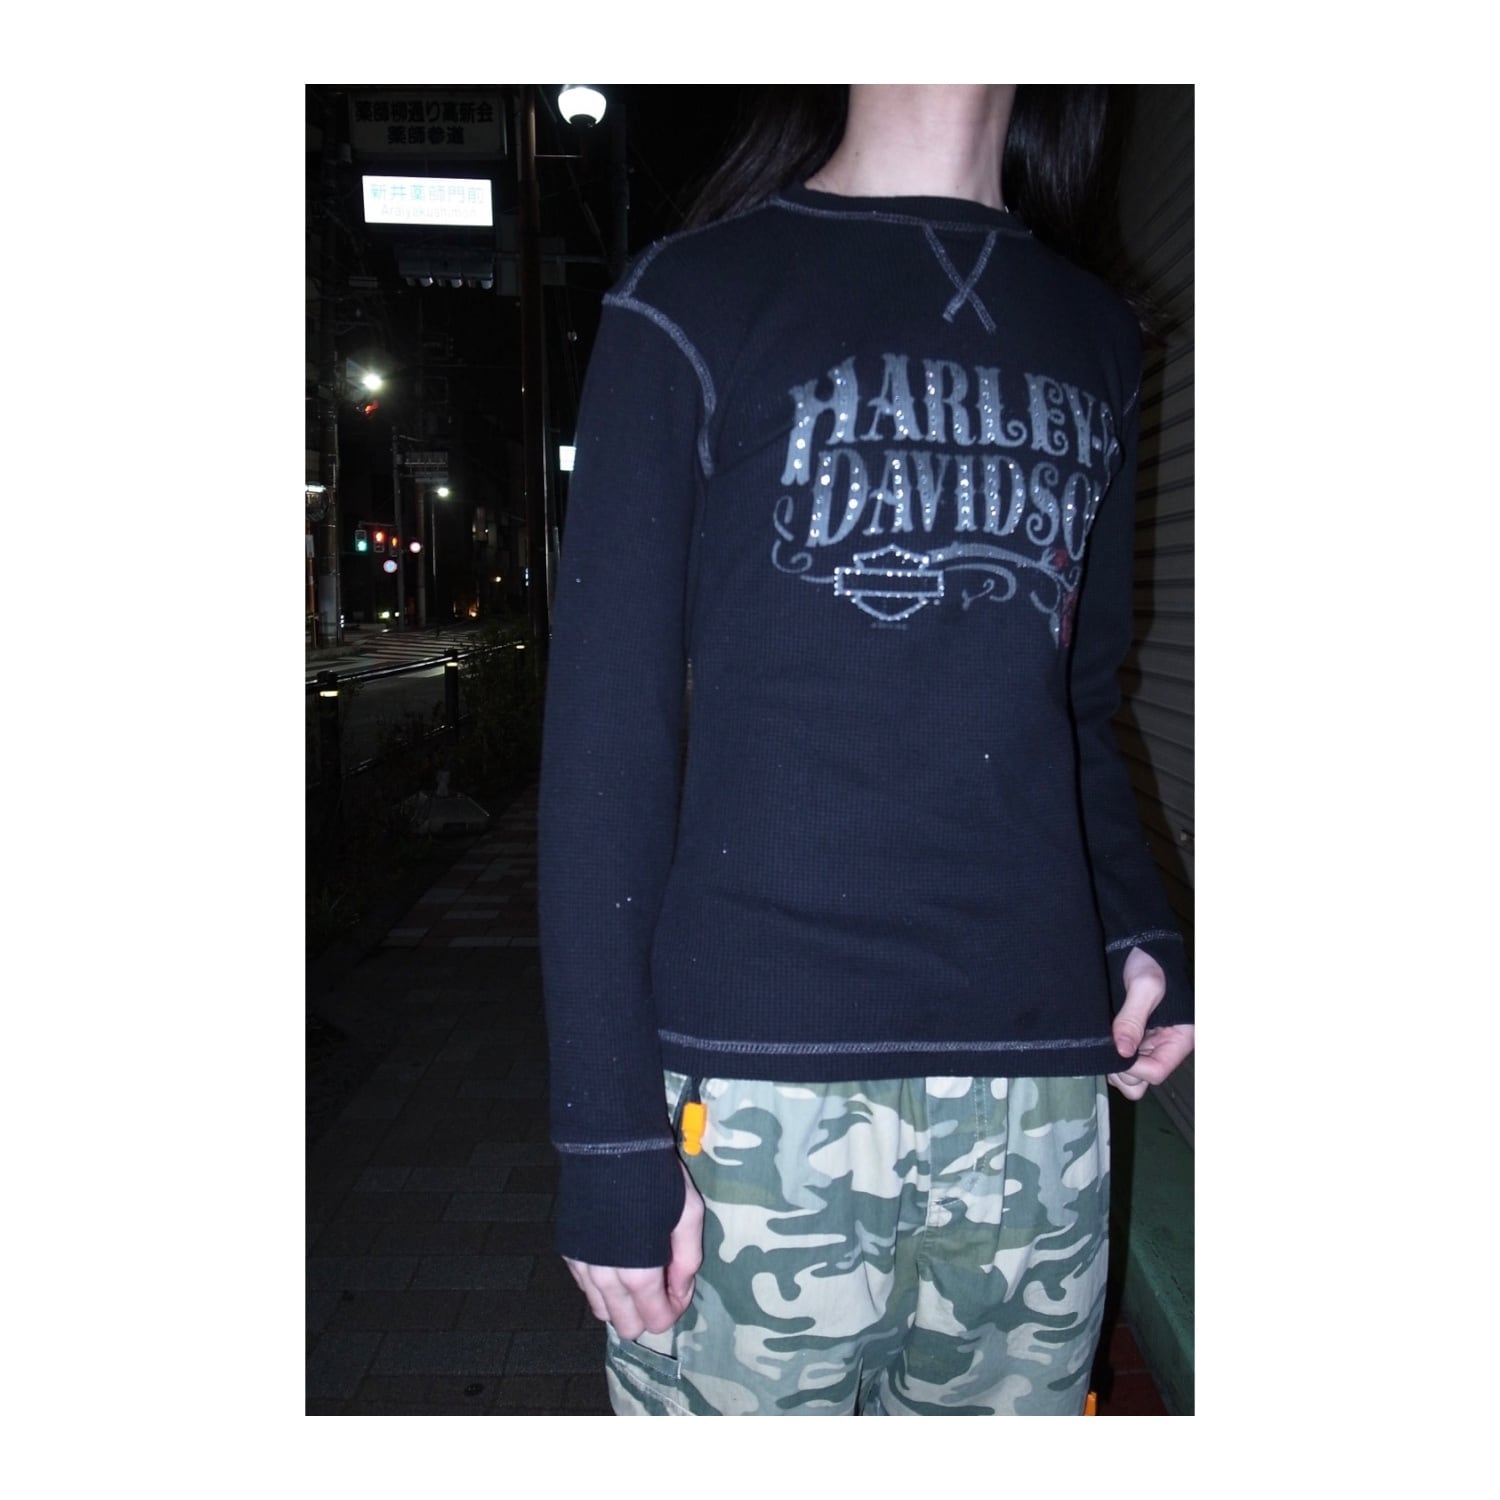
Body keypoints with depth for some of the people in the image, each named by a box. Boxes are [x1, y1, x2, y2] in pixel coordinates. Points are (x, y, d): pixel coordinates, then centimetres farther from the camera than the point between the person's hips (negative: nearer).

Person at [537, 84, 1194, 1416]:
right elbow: (606, 738, -5)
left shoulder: (1096, 340, 15)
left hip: (1043, 1089, 4)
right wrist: (611, 1139, -8)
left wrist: (1140, 930, 2)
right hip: (760, 1089, -3)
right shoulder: (697, 300, 1)